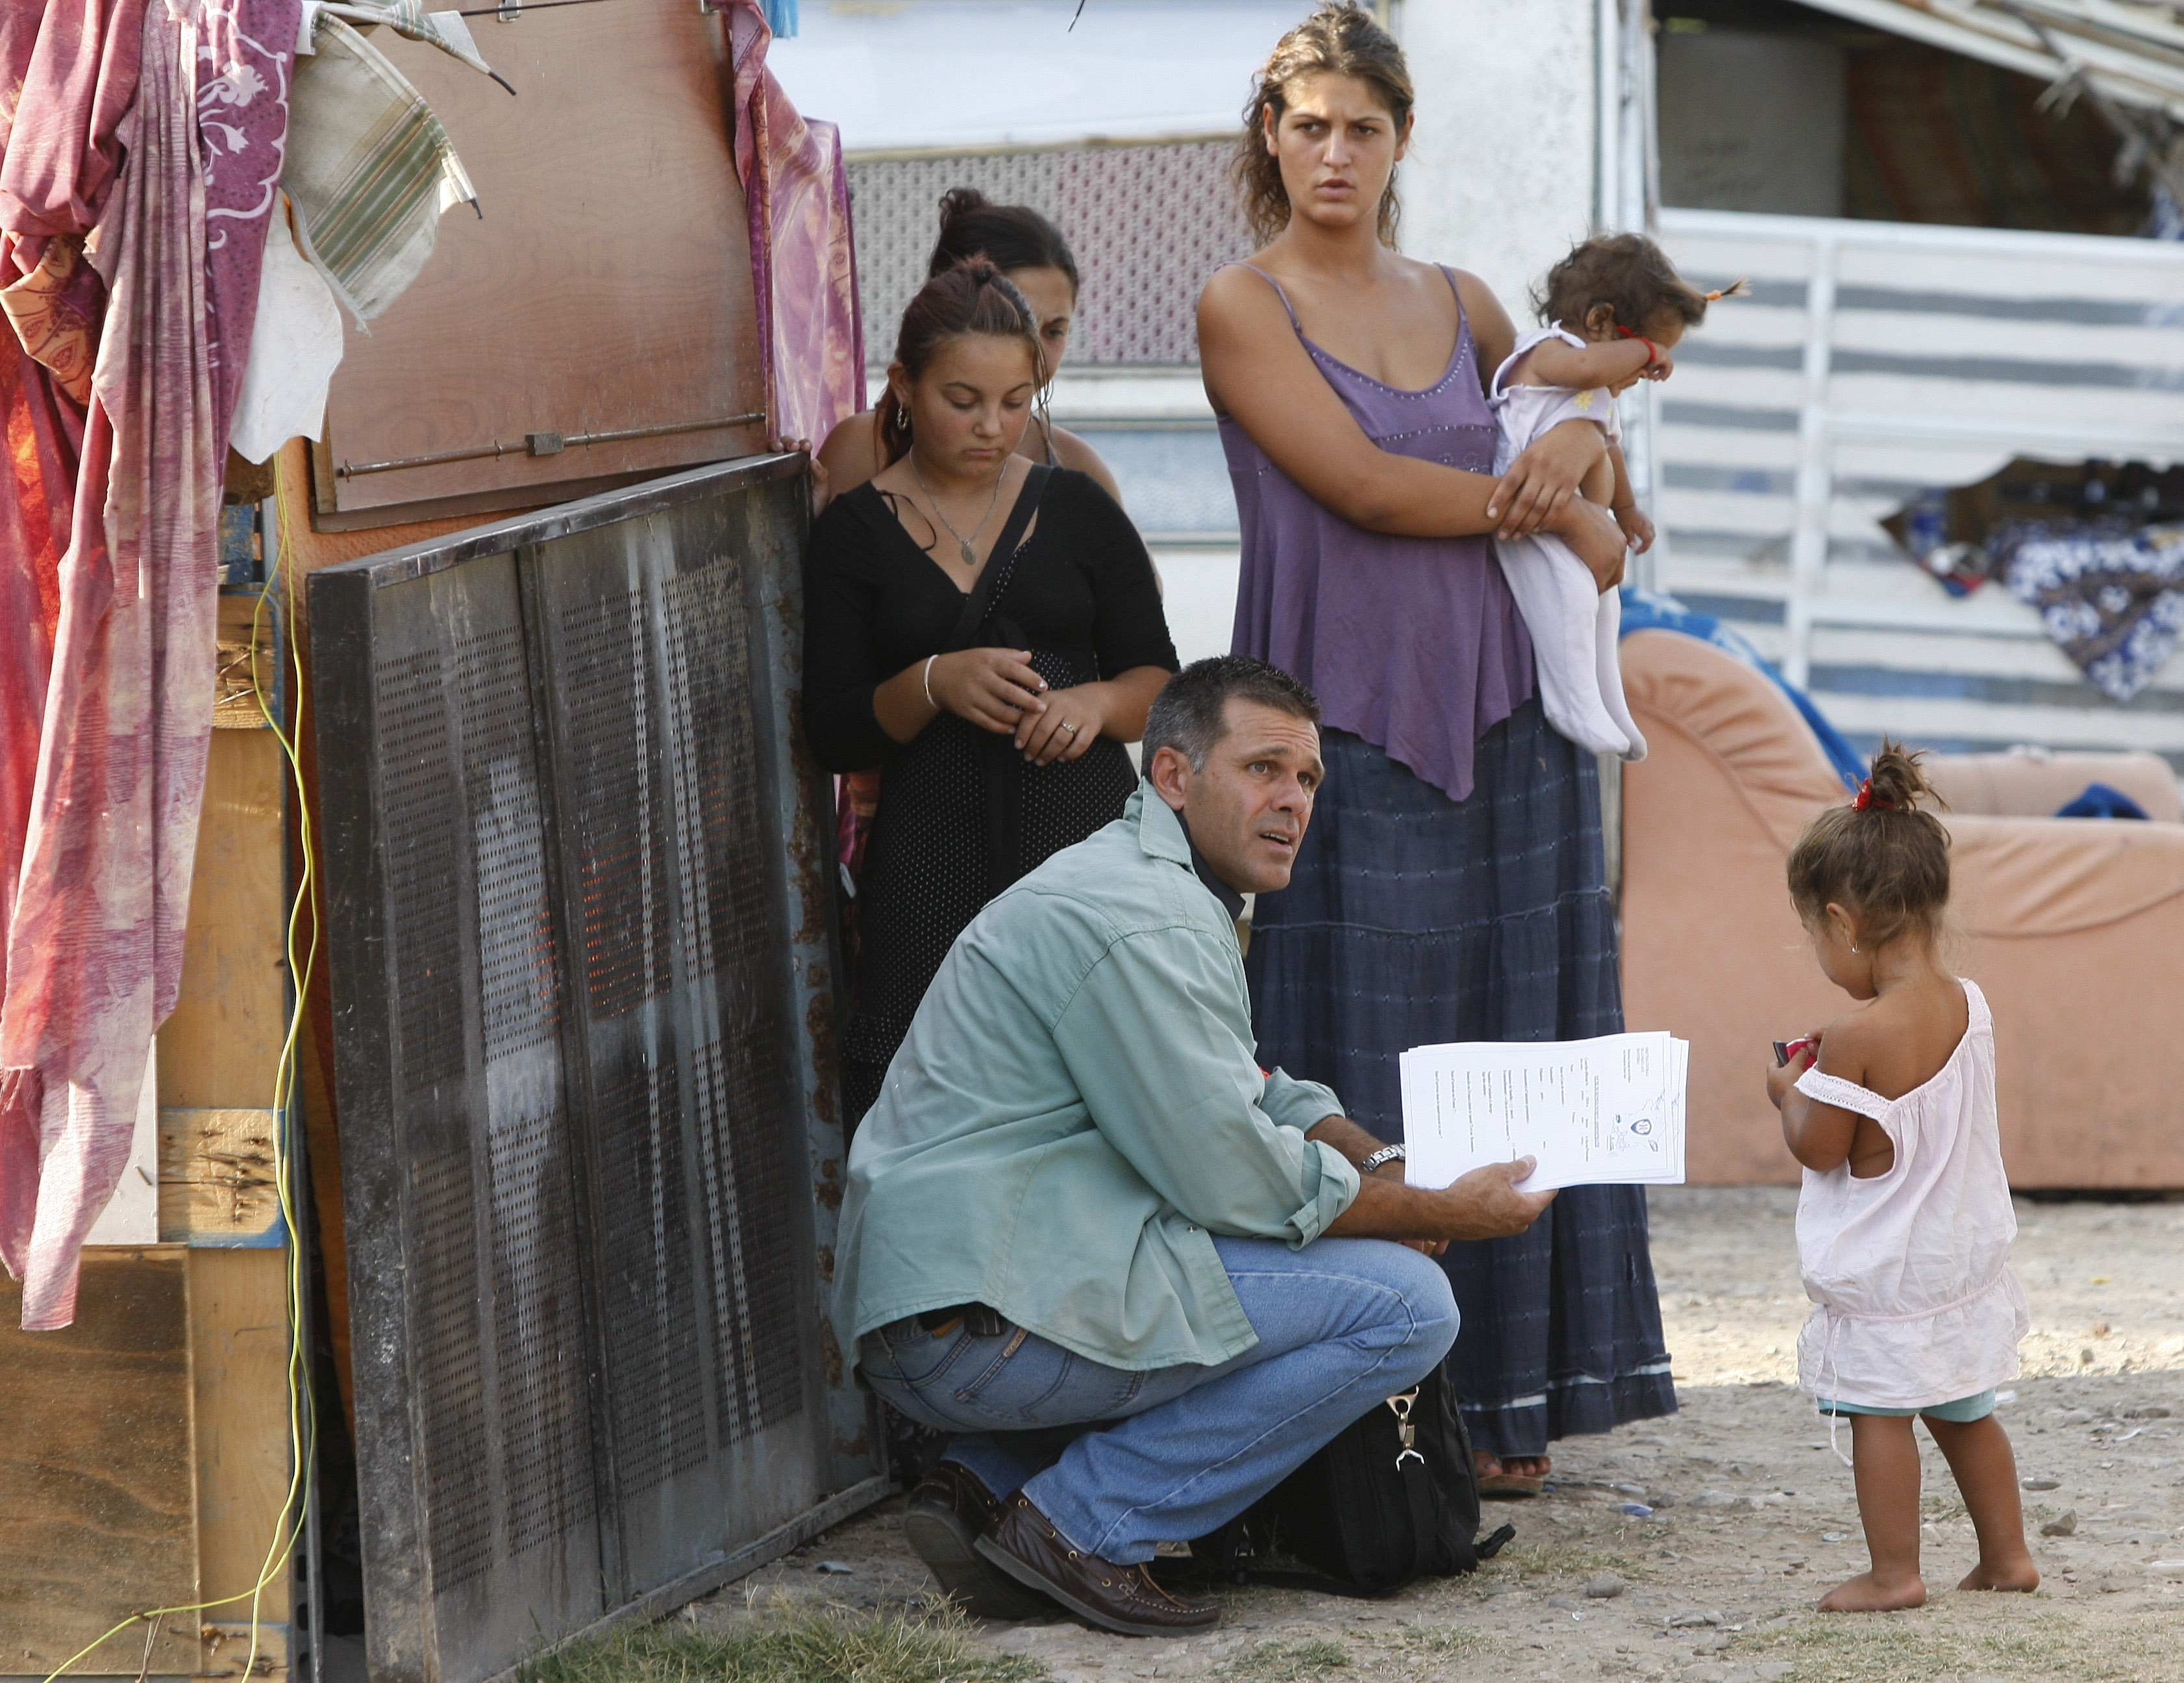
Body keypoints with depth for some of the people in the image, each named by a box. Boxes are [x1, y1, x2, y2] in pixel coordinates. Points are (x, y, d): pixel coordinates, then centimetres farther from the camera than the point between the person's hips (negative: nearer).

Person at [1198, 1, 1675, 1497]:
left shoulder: (1461, 306, 13)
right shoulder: (1245, 310, -1)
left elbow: (1580, 425, 27)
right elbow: (1360, 483, -11)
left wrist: (1576, 450, 2)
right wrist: (1553, 517, -3)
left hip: (1498, 721, 5)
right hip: (1346, 733, -5)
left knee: (1508, 1052, 3)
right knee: (1361, 1074, -4)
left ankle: (1500, 1401, 9)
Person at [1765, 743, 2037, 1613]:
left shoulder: (1858, 1035, -23)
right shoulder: (1970, 1005, -1)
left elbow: (1818, 1150, -16)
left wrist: (1790, 1093, 3)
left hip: (1883, 1272, -8)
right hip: (1966, 1255, 8)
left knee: (1878, 1411, 2)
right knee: (1965, 1410, 19)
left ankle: (1895, 1571, 5)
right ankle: (2006, 1553, 25)